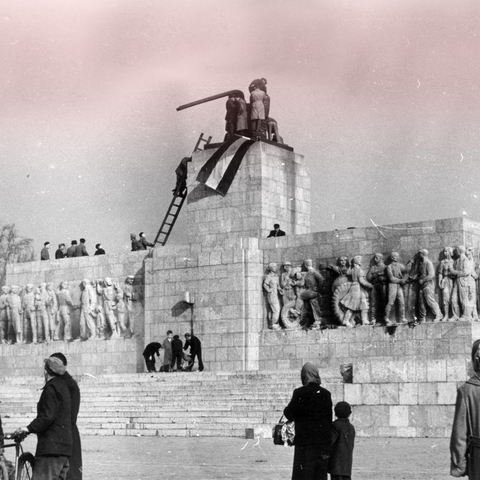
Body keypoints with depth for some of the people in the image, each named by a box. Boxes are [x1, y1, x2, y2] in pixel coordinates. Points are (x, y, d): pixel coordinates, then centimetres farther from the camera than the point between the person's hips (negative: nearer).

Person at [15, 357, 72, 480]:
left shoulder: (51, 388, -11)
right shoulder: (63, 386, 18)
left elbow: (47, 417, -20)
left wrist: (29, 428, -16)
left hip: (51, 445, -10)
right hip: (65, 444, 10)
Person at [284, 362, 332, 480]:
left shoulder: (300, 393, -11)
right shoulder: (326, 394, 2)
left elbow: (290, 414, -2)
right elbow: (329, 418, 7)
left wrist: (286, 410, 21)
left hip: (305, 441, -4)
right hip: (324, 442, 4)